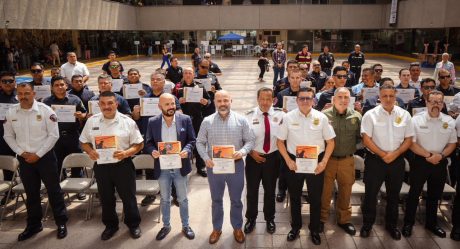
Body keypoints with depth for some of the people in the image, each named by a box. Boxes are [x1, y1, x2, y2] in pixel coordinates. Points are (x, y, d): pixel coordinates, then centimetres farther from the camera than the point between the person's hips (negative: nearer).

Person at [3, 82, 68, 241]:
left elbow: (54, 135, -11)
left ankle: (61, 223, 18)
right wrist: (21, 152, -5)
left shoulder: (45, 110, -11)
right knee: (31, 193, 15)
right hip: (24, 159, 4)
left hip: (45, 157, -3)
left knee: (54, 190, 4)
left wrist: (38, 154, -12)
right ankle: (34, 225, 31)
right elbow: (8, 136, 8)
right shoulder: (11, 112, 0)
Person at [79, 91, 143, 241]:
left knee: (128, 196, 9)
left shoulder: (128, 121, -7)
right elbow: (84, 142, 11)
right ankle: (110, 225, 36)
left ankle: (133, 224, 30)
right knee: (106, 198, 16)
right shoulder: (92, 121, 2)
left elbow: (139, 144, -5)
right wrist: (90, 151, -11)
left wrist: (126, 153, -22)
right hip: (101, 166, 3)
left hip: (122, 165, -3)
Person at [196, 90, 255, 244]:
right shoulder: (207, 121, -2)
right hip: (214, 166, 1)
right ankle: (216, 229, 34)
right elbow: (200, 142, 2)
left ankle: (237, 228, 34)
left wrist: (243, 151, -21)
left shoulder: (241, 120, -4)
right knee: (216, 200, 16)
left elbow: (250, 140, -2)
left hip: (236, 165, 0)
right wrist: (206, 158, -13)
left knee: (236, 200, 13)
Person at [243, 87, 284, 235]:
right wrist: (251, 152, -12)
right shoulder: (249, 115, -6)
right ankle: (251, 219, 36)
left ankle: (270, 219, 39)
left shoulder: (280, 115, -6)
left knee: (270, 190, 18)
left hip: (272, 158, 0)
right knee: (252, 190, 14)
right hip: (254, 157, 0)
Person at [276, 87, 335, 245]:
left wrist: (324, 162, -8)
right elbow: (280, 141, 0)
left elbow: (330, 141, 1)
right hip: (294, 161, 0)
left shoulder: (321, 118, -5)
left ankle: (314, 230, 32)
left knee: (315, 197, 11)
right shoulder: (288, 117, -6)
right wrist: (288, 160, -9)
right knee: (294, 197, 15)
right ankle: (295, 227, 35)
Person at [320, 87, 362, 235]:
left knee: (345, 191, 15)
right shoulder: (324, 115, -6)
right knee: (325, 191, 8)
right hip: (328, 159, -2)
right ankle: (321, 219, 26)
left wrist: (350, 146, -8)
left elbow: (360, 137, 7)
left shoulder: (356, 116, 1)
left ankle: (344, 219, 34)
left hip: (347, 160, 2)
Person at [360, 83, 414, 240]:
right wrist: (383, 155, -13)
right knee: (370, 193, 4)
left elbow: (408, 139, 3)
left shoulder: (404, 115, 1)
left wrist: (394, 154, -11)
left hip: (397, 161, 3)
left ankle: (391, 225, 33)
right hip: (375, 160, -2)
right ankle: (367, 224, 21)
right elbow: (366, 139, -9)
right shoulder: (370, 115, -6)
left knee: (394, 194, 15)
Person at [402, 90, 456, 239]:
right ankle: (408, 223, 19)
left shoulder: (449, 121, 1)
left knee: (435, 195, 17)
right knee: (414, 193, 6)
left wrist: (441, 155, -12)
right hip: (420, 161, -3)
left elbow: (452, 143, 5)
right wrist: (428, 155, -17)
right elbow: (411, 143, -11)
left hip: (440, 163, 4)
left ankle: (431, 223, 33)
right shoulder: (416, 120, -9)